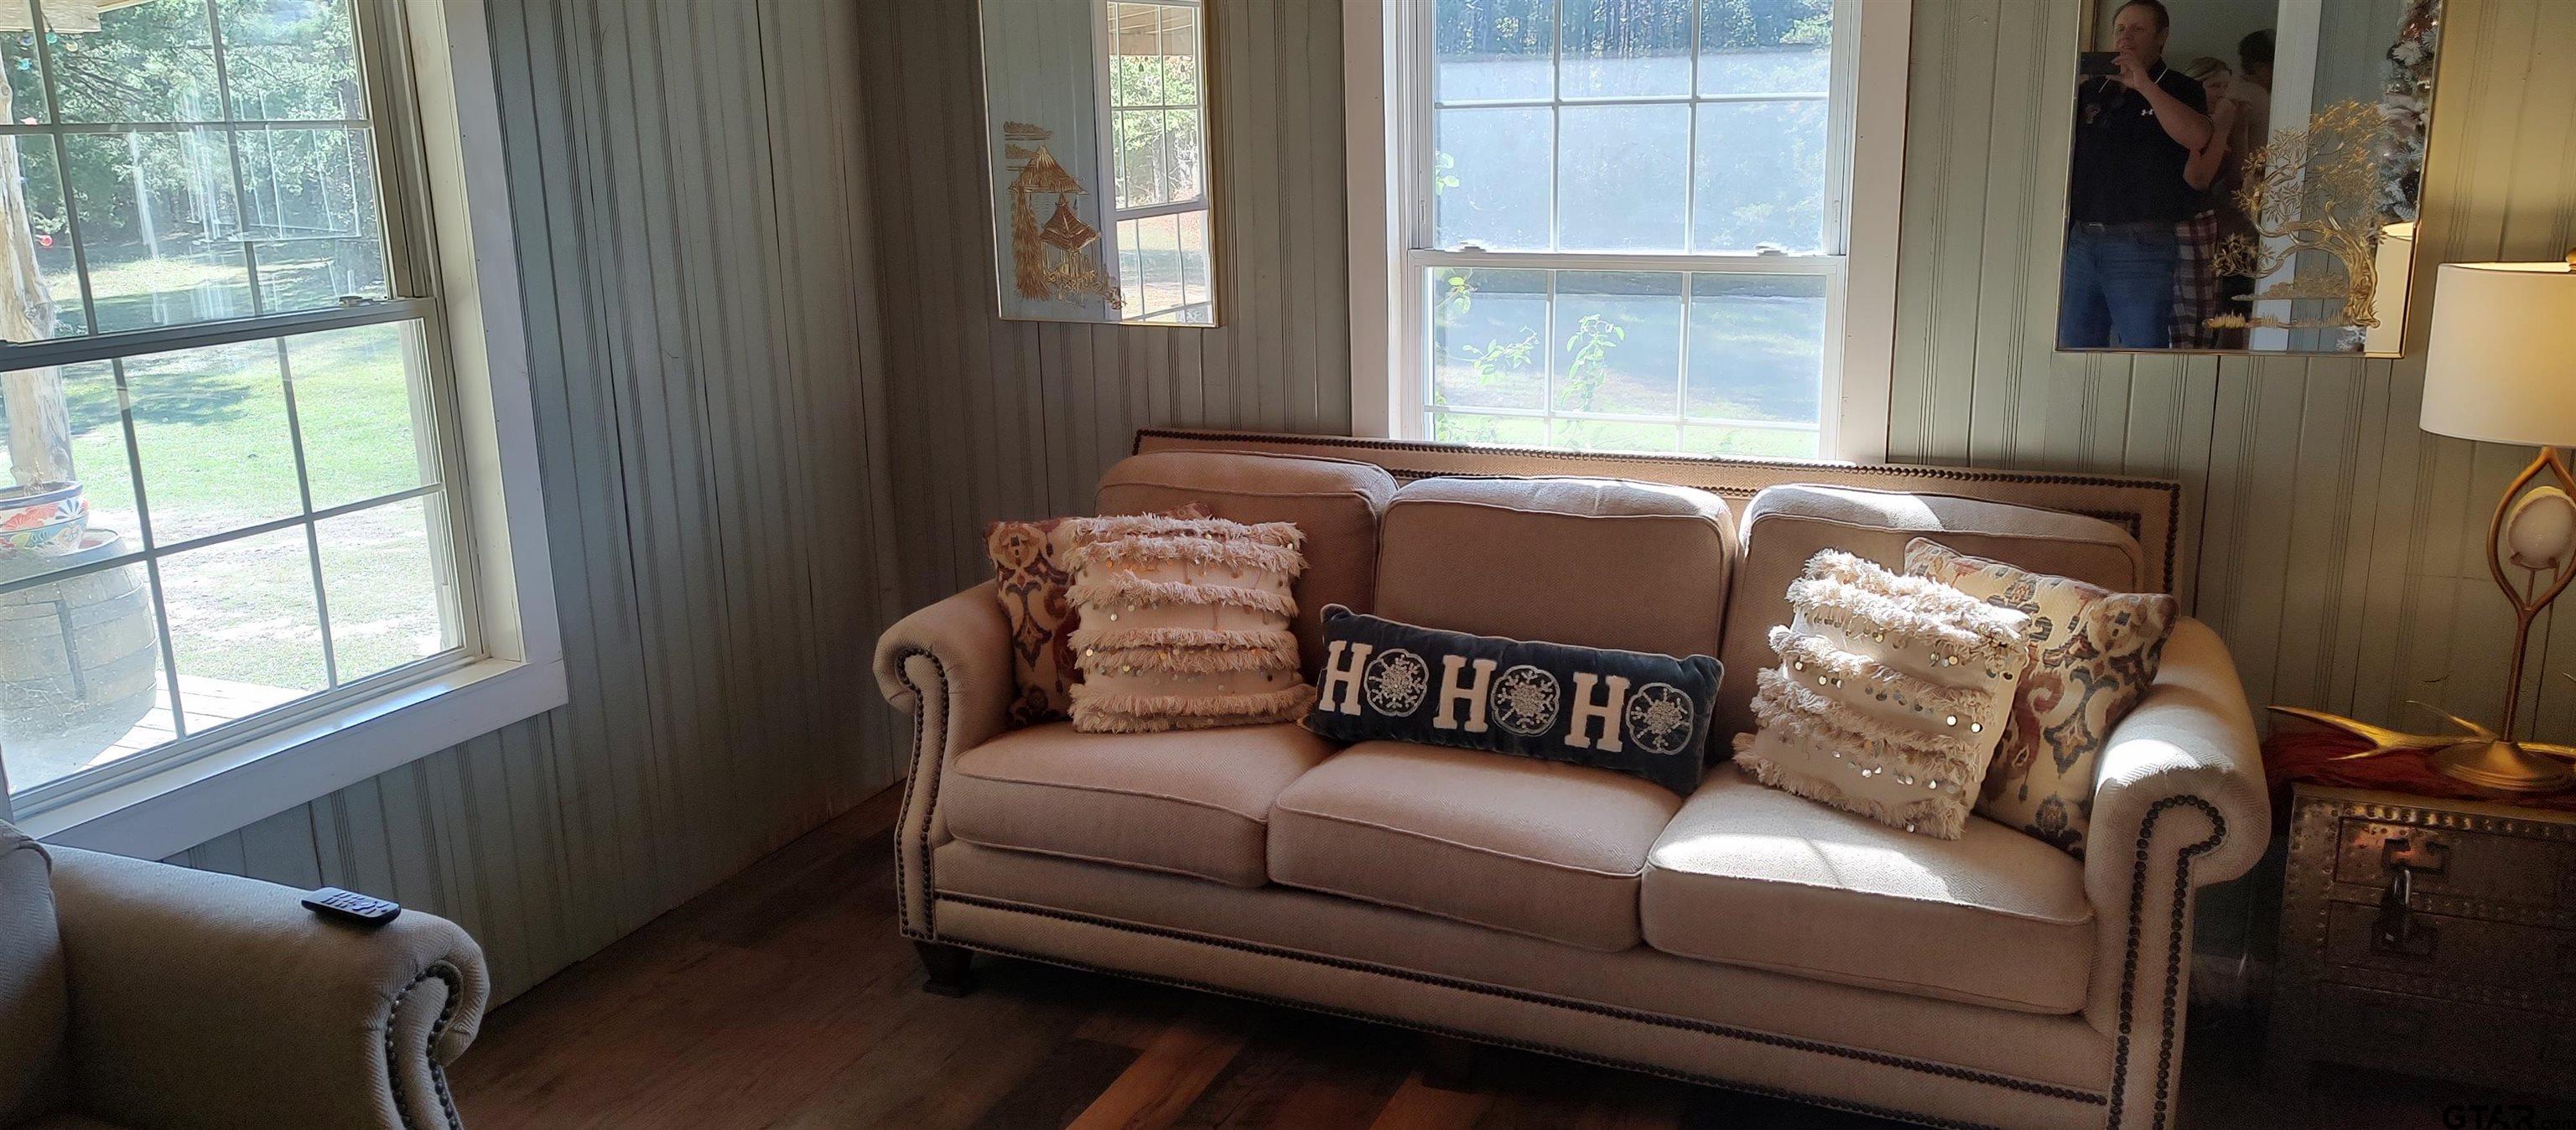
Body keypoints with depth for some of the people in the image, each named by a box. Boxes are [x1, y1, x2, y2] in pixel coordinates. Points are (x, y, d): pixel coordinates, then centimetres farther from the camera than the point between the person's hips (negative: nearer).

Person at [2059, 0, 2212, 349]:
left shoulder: (2180, 90, 5)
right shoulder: (2089, 92, 18)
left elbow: (2197, 137, -16)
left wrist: (2144, 85, -13)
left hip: (2141, 245, -5)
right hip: (2081, 241, 5)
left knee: (2144, 359, -6)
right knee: (2073, 352, 6)